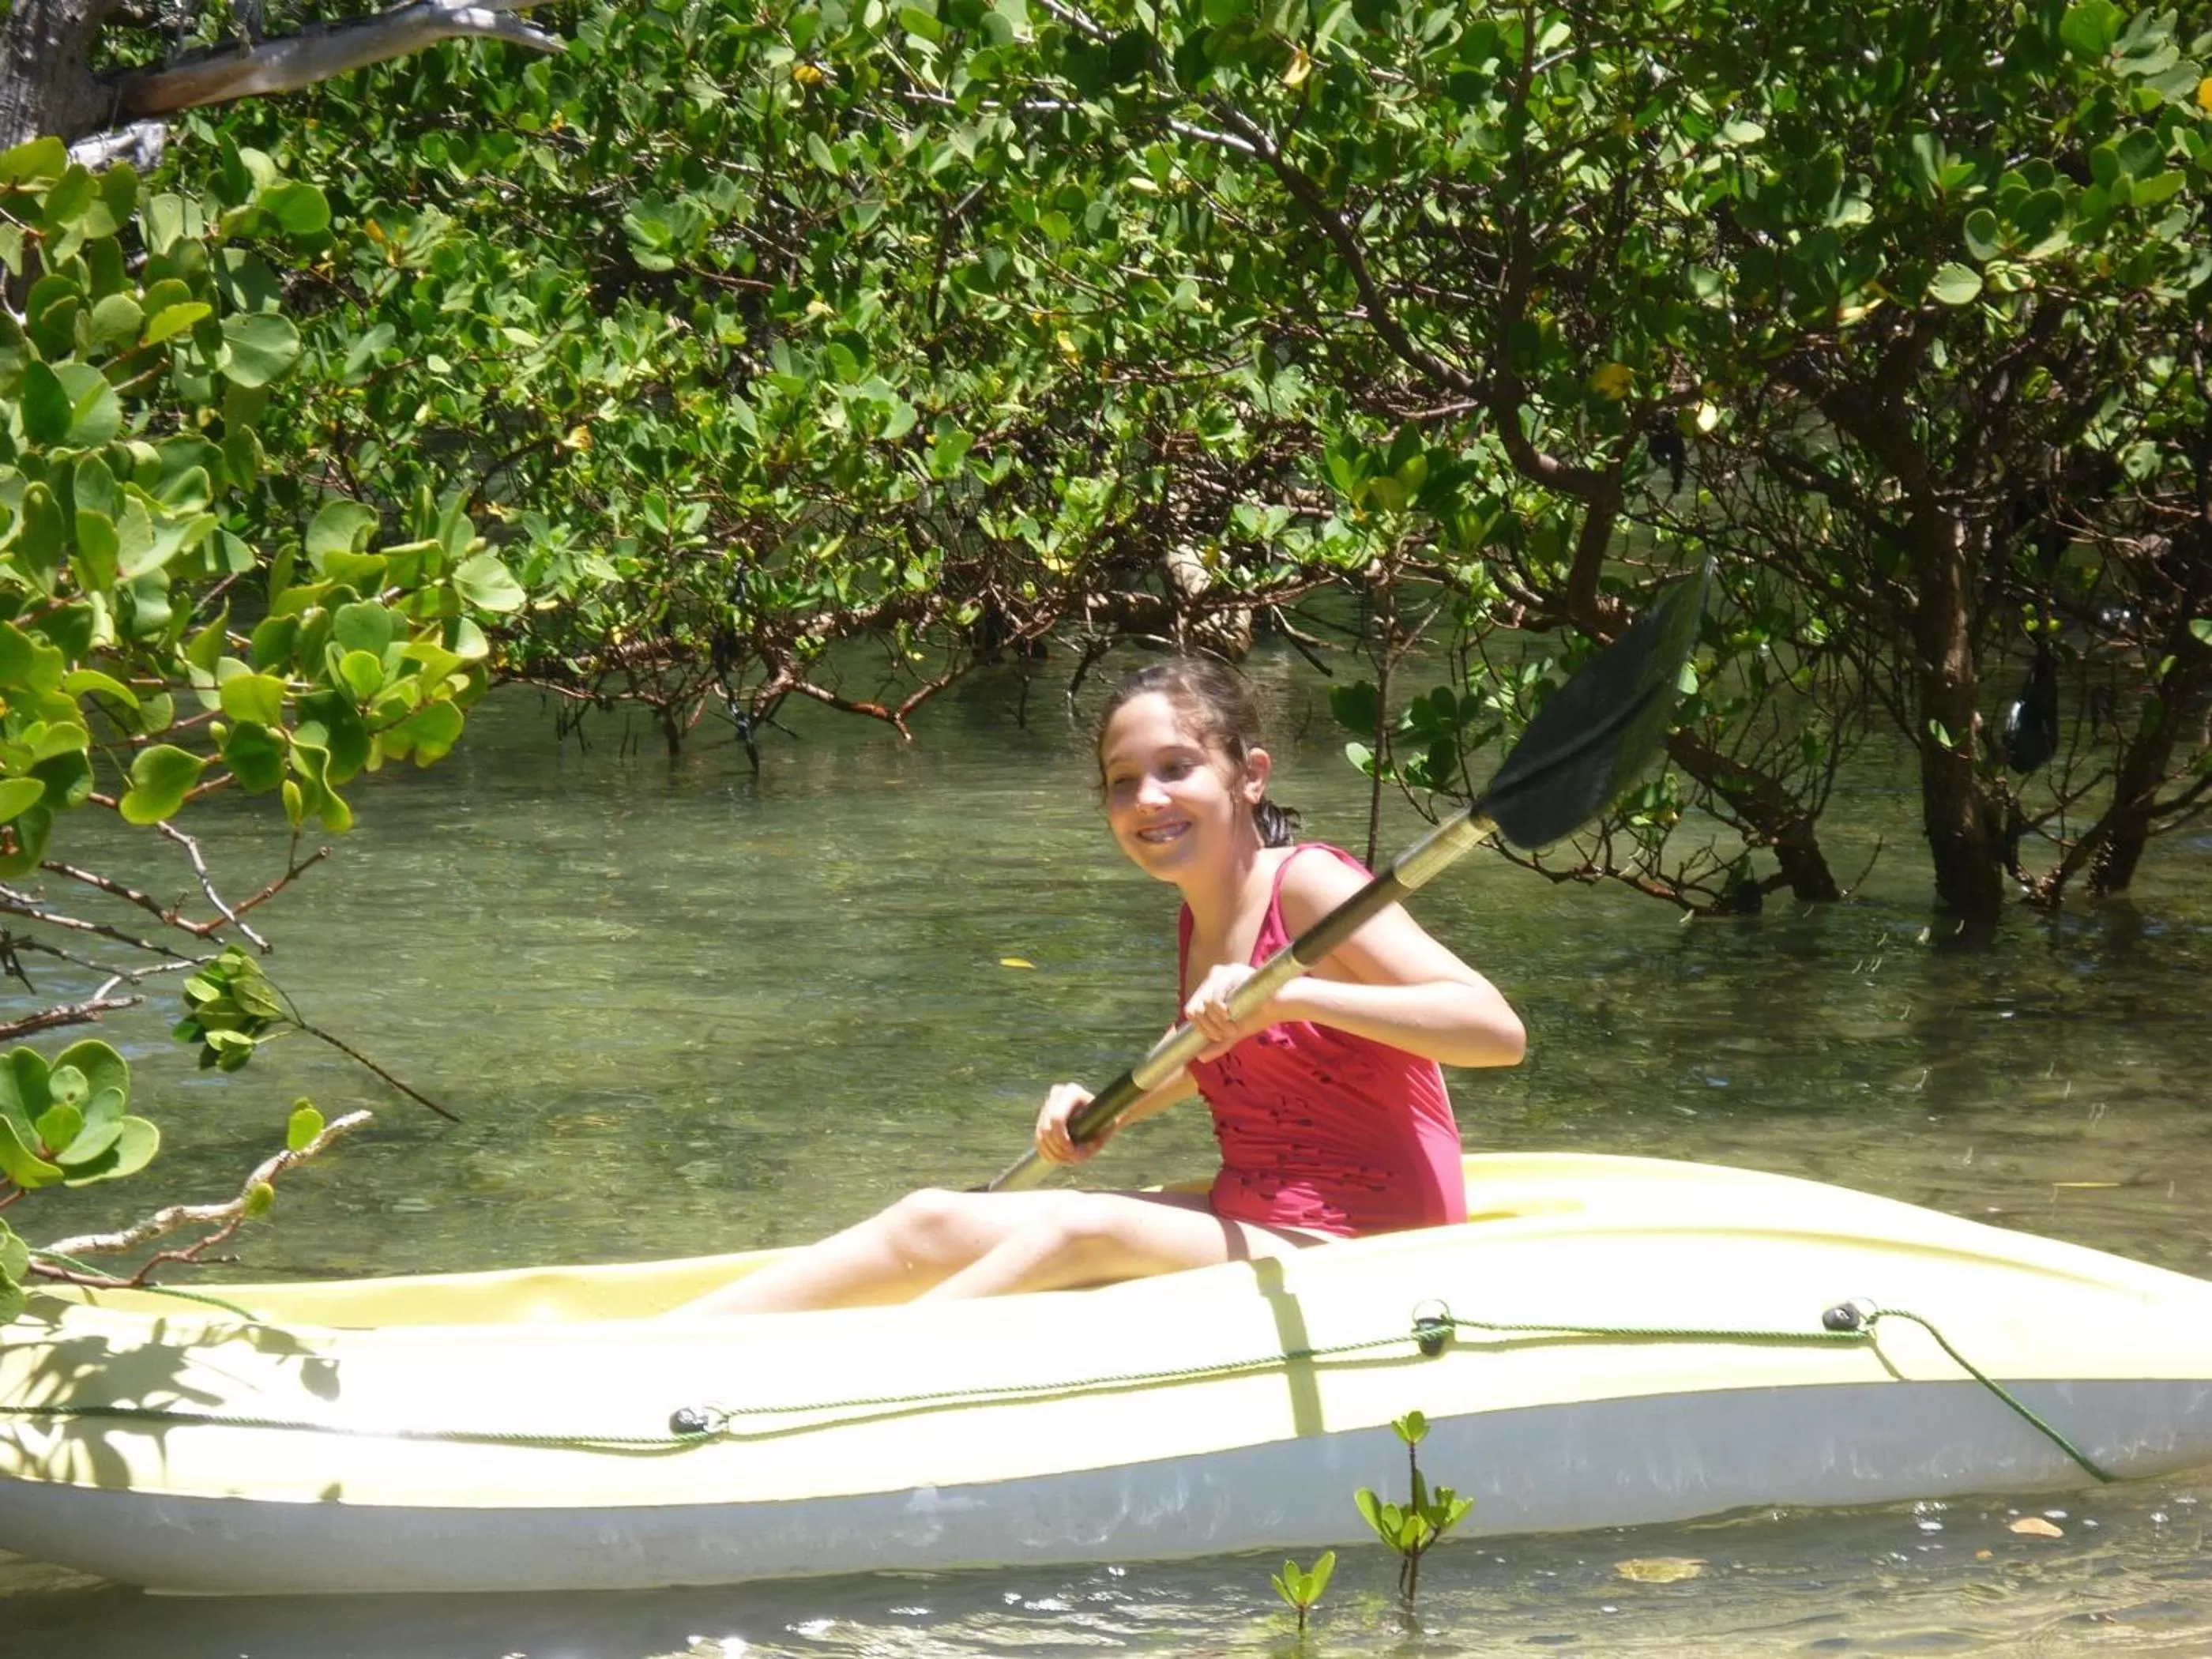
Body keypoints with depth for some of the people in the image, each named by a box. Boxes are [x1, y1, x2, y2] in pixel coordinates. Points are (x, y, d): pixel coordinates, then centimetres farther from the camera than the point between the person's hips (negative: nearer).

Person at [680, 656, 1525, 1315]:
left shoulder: (1308, 886, -11)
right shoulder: (1196, 924, 11)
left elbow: (1497, 1031, -21)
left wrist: (1288, 992, -29)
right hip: (1244, 1232, 8)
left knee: (1084, 1231, -30)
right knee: (936, 1221, -7)